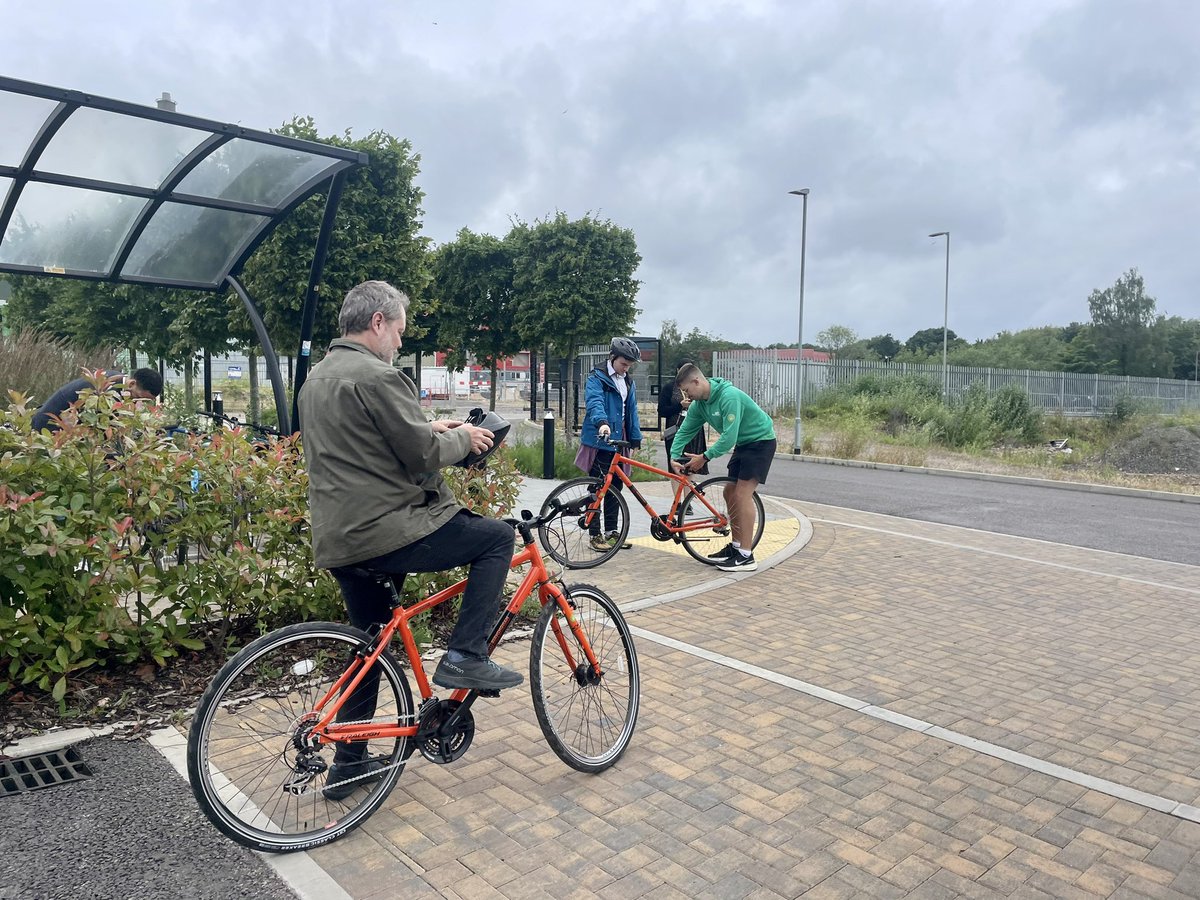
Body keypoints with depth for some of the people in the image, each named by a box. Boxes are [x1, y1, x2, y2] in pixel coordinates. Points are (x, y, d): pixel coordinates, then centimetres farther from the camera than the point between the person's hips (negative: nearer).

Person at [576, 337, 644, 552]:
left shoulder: (628, 381, 15)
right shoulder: (597, 377, -8)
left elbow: (631, 411, 20)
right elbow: (594, 401, -26)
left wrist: (635, 439, 15)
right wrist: (602, 422, -44)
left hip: (619, 442, 7)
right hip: (599, 440, -7)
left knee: (615, 488, 12)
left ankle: (611, 531, 22)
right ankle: (595, 535, 4)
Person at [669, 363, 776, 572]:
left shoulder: (729, 396, -30)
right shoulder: (699, 404, -3)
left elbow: (729, 438, -33)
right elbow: (685, 431, 1)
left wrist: (704, 457, -26)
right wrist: (675, 457, -13)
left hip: (761, 441, -9)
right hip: (743, 444, 9)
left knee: (742, 493, -15)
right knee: (730, 492, 8)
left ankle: (746, 556, -12)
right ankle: (735, 546, 19)